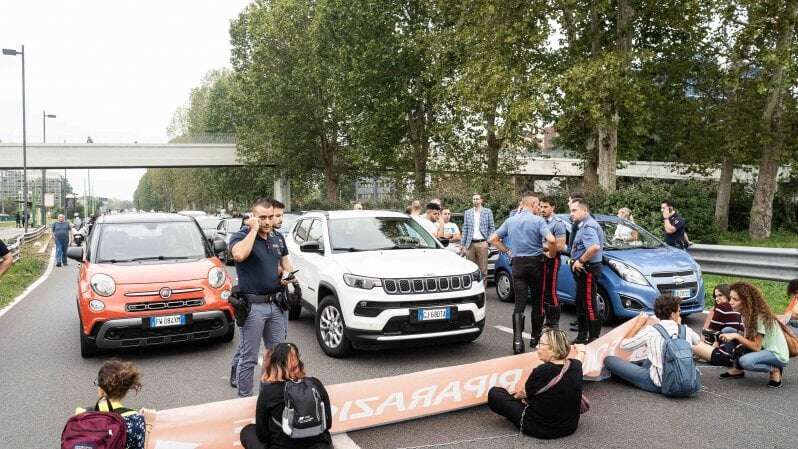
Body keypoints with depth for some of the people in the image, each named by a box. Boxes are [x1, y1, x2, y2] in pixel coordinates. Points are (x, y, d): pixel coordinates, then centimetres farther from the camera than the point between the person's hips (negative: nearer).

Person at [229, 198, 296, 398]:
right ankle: (244, 398, 15)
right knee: (249, 358, 2)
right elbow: (239, 255, -31)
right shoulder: (241, 236, -8)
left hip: (276, 304, 6)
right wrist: (253, 229, -21)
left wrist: (289, 275, 0)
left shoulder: (277, 238, 12)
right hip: (253, 306, -6)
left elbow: (286, 264, 23)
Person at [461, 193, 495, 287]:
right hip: (470, 244, 2)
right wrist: (462, 244, 7)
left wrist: (489, 240, -4)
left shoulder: (488, 212, 6)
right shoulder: (467, 213, 12)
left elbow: (492, 227, 6)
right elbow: (465, 229, 12)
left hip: (482, 243, -2)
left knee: (483, 269, -1)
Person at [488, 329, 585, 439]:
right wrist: (581, 351, 43)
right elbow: (579, 359, 19)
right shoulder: (575, 366, -10)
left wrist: (515, 396, 19)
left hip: (541, 429, -7)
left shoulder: (541, 372, -26)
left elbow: (522, 393, -5)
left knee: (494, 393, 1)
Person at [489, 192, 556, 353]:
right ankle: (535, 337, 22)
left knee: (519, 303, -1)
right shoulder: (538, 221, -7)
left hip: (517, 264, 3)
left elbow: (493, 239, 7)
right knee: (537, 302, 12)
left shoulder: (510, 221, 7)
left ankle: (518, 340, -14)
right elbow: (551, 240, -21)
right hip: (535, 262, -3)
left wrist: (507, 251, 14)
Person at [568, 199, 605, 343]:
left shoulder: (588, 226, -17)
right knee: (581, 303, 18)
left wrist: (581, 261, -22)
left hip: (588, 269, -11)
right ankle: (582, 336, 28)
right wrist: (577, 261, 10)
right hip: (583, 269, 11)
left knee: (589, 305, -8)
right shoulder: (583, 225, 16)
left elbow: (595, 247, -33)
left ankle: (594, 339, -2)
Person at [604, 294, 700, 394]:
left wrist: (638, 323, 7)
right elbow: (698, 341, 22)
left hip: (658, 385, -6)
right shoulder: (686, 330, -2)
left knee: (609, 360, 2)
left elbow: (624, 344, -2)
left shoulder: (651, 332, -13)